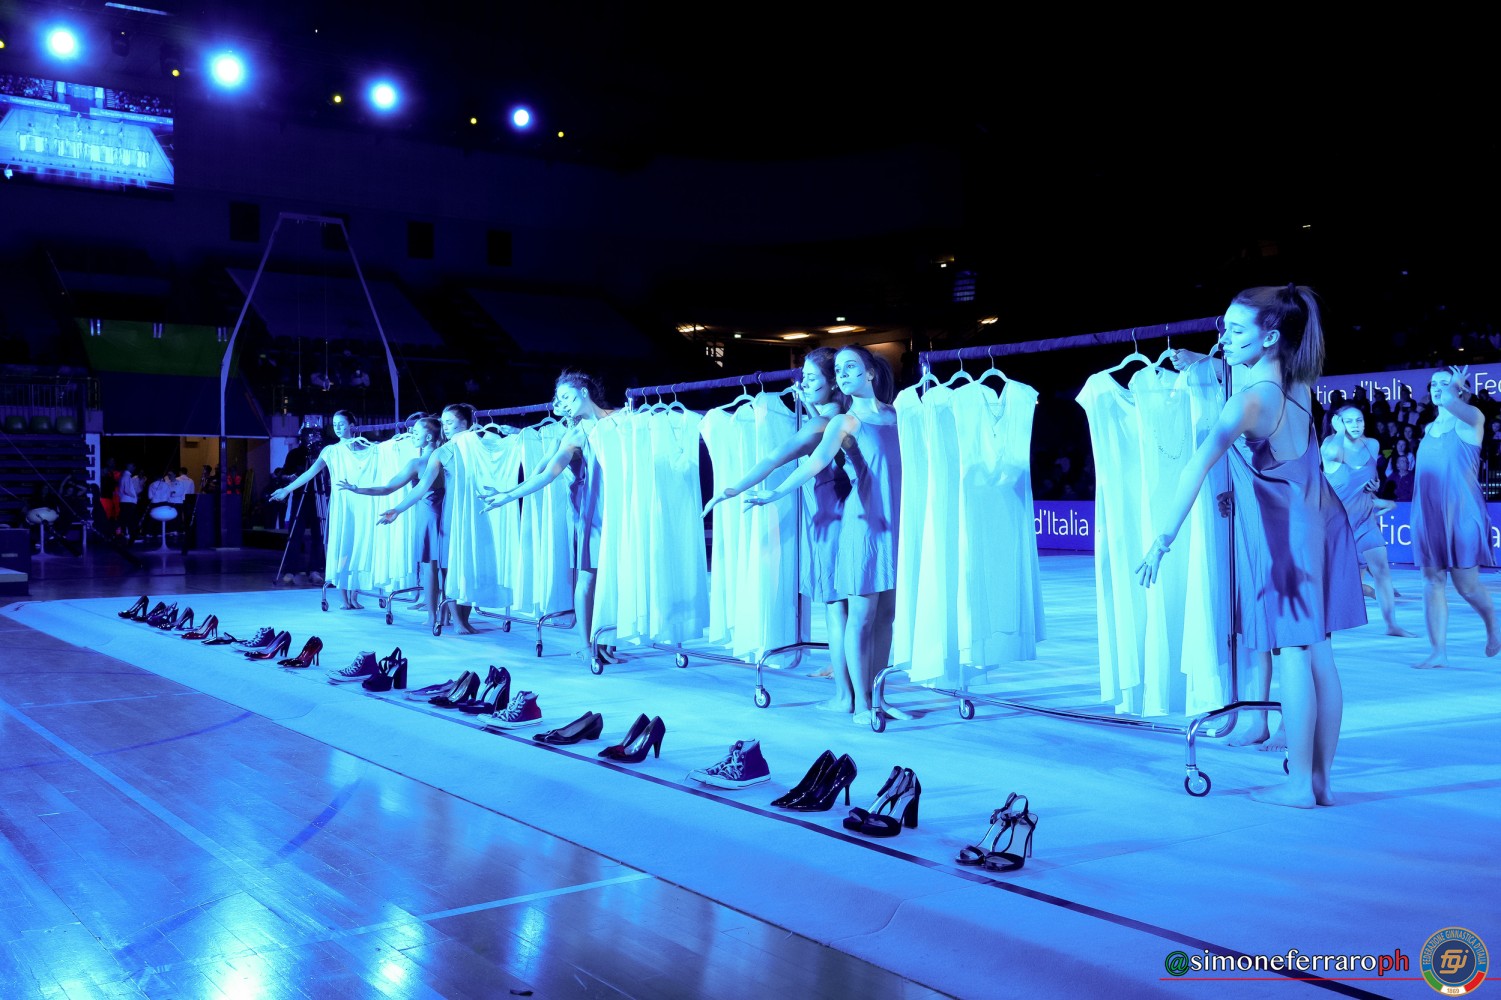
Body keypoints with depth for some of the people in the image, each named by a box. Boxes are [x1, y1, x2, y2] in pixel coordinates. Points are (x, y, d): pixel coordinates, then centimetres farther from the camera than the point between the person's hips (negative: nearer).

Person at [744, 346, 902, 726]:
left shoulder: (895, 414, 11)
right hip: (864, 523, -4)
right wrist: (775, 493, -31)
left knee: (887, 613, 7)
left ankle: (876, 696, 17)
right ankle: (860, 704, 4)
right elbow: (817, 461, -17)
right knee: (861, 615, -3)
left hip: (896, 524, 4)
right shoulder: (843, 423, -2)